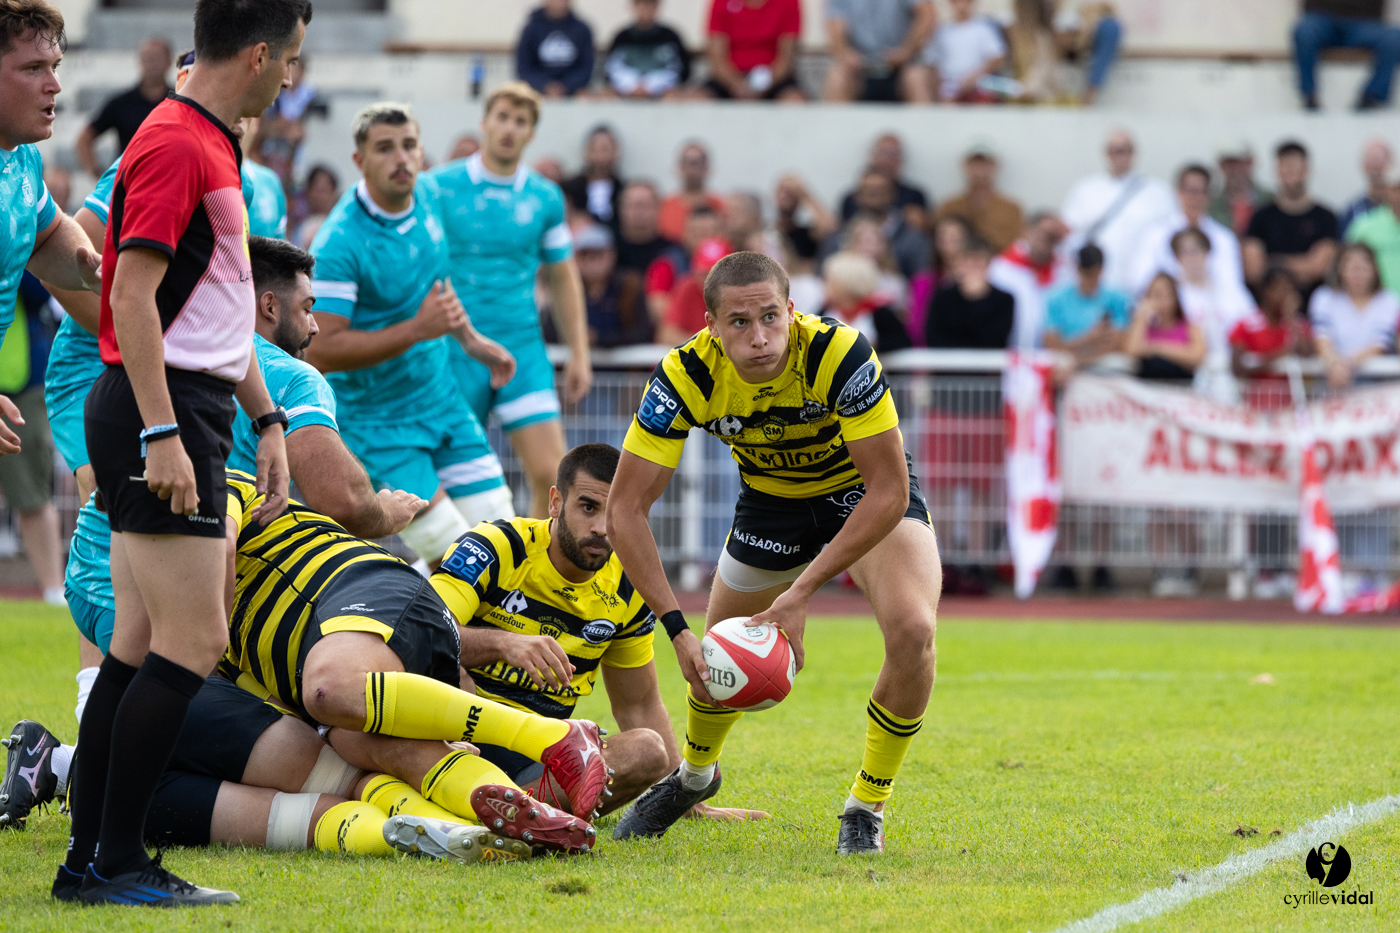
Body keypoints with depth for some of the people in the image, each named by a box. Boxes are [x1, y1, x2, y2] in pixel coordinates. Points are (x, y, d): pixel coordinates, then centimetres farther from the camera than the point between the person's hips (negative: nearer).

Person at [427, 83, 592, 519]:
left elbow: (564, 279, 18)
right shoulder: (439, 188, -1)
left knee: (550, 474, -10)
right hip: (454, 349, -2)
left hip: (523, 349, 2)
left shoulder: (545, 198, 7)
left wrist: (578, 354, 14)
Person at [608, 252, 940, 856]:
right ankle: (693, 776, 48)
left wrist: (802, 592, -35)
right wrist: (678, 630, -33)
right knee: (718, 663, 11)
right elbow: (625, 509, -25)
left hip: (865, 491, -3)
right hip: (771, 502, 3)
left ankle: (867, 807, -5)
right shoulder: (687, 375, -29)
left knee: (912, 630, -27)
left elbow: (888, 493, -33)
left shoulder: (839, 354, -37)